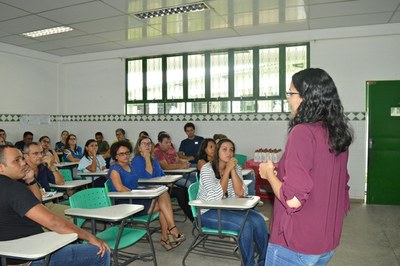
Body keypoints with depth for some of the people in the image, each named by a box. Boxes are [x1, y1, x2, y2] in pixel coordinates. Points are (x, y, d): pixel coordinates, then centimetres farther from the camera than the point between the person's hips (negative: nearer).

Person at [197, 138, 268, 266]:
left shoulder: (236, 168, 1)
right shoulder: (207, 168, -14)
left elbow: (240, 193, -11)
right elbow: (217, 196, -24)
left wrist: (233, 170, -18)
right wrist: (227, 170, -23)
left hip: (228, 208, 6)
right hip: (209, 212, -5)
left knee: (258, 220, -18)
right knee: (245, 224, -25)